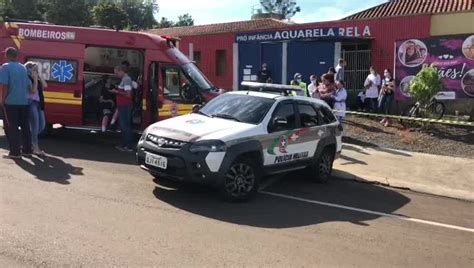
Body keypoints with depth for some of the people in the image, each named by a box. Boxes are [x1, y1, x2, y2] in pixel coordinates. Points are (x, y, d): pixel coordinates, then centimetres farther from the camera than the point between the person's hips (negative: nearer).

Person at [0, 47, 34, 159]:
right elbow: (30, 86, 12)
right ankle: (27, 150, 17)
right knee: (25, 126, 12)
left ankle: (15, 152, 0)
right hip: (24, 102, 5)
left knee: (12, 127, 1)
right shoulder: (24, 68, 10)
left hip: (11, 102, -5)